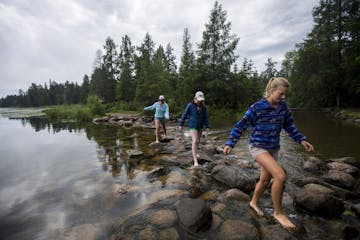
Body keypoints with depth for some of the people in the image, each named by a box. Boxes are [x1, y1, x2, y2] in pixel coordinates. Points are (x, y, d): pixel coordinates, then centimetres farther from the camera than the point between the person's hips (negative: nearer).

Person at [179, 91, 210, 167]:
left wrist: (207, 126, -4)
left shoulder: (203, 107, -2)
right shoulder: (190, 105, -12)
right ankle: (195, 160, -13)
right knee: (195, 141, -14)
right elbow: (184, 115, -7)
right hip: (193, 126, -4)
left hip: (200, 126, 5)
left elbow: (206, 117, 1)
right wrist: (181, 125, -4)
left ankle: (195, 152, 45)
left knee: (198, 141, 17)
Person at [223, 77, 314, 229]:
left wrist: (301, 140, 2)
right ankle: (278, 212, 2)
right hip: (258, 147, -7)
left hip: (273, 148, 7)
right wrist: (230, 144, -20)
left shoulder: (283, 107, 1)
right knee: (281, 176, -20)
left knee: (265, 179, 16)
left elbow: (289, 125, 14)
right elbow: (240, 126, -14)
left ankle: (254, 202, 42)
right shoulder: (257, 107, -17)